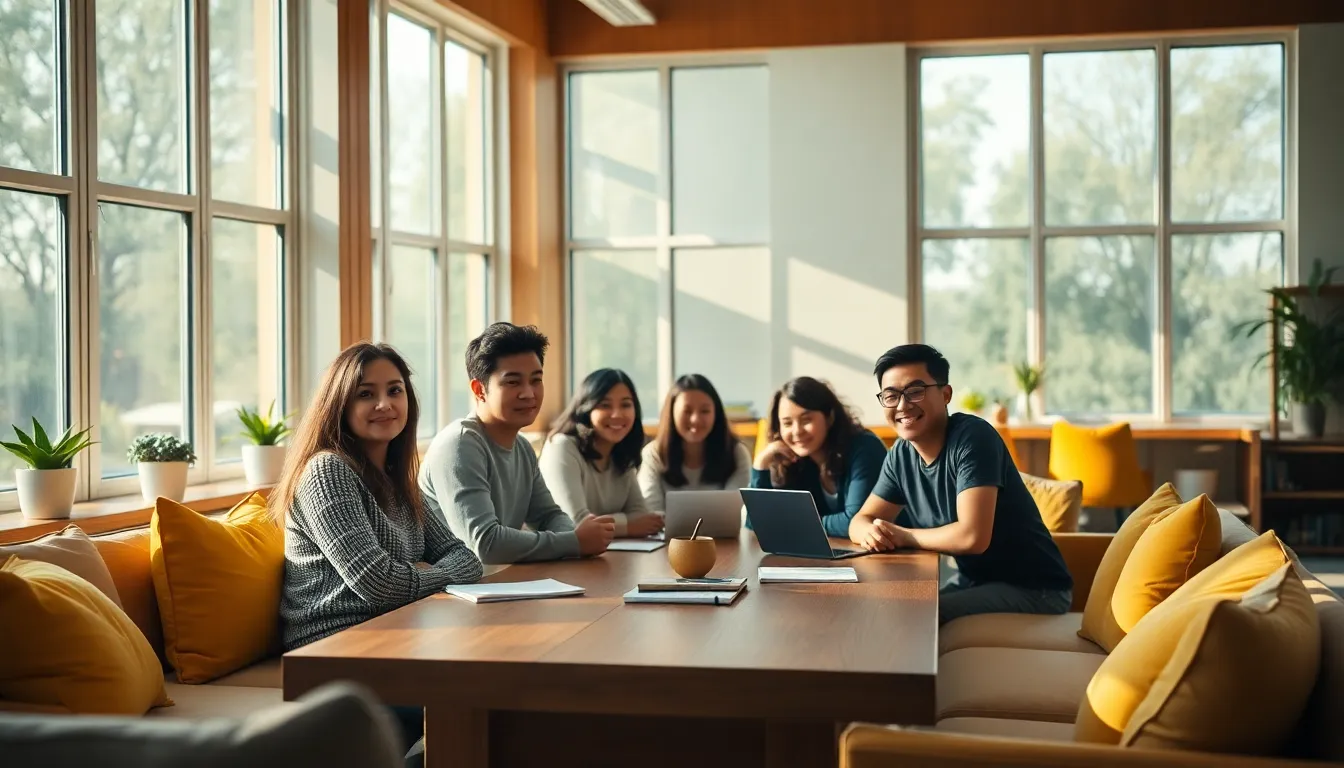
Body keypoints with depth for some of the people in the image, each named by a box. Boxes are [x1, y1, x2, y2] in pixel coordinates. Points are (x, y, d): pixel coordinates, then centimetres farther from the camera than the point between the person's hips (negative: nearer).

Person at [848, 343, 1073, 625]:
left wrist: (903, 536, -16)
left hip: (1033, 589, -7)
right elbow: (862, 520, 7)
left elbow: (973, 537, -30)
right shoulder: (901, 453, 1)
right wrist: (871, 533, -17)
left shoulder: (972, 437, -22)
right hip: (974, 580, 7)